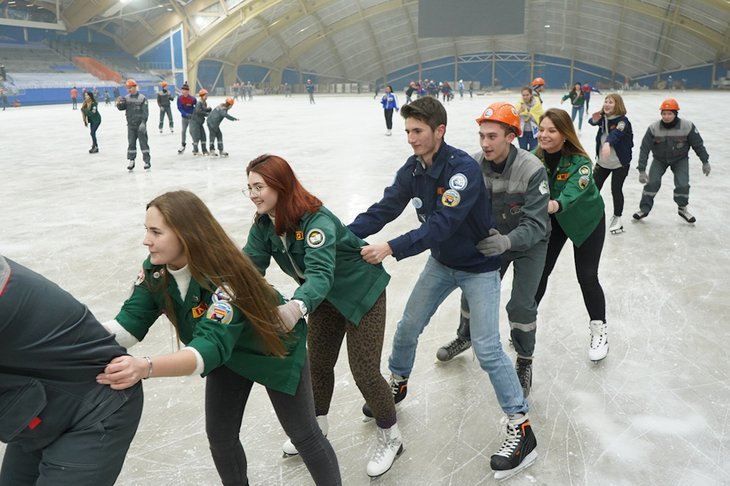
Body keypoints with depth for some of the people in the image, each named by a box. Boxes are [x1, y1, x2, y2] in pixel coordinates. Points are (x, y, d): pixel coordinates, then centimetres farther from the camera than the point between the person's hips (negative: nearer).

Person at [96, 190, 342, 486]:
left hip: (274, 348, -6)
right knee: (219, 436, 10)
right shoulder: (155, 270, -20)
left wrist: (145, 368, -67)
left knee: (303, 433, 6)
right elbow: (129, 324, -21)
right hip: (229, 352, 6)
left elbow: (212, 346, -51)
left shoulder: (224, 277, -41)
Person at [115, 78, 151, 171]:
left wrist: (143, 122, -19)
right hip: (131, 125, 4)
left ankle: (147, 161, 4)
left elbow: (145, 111, -11)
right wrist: (119, 103, -15)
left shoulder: (142, 98, -7)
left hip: (140, 124, -4)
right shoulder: (126, 98, 7)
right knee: (131, 143, 6)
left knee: (143, 143, -1)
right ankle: (131, 161, 12)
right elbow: (121, 108, 7)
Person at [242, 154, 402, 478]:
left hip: (362, 293, -7)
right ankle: (315, 427, 40)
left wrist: (298, 305, -67)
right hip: (326, 297, 7)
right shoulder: (264, 225, -12)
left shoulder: (316, 220, -35)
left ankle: (390, 437, 21)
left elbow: (321, 273, -48)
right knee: (317, 364, 15)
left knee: (364, 372, -3)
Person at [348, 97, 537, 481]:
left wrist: (392, 249, -42)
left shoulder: (463, 168, -29)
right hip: (441, 263, 7)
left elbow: (442, 225, -36)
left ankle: (521, 429, 4)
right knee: (408, 327, 13)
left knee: (487, 348, -9)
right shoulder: (412, 169, -7)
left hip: (478, 267, -6)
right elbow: (384, 209, -11)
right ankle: (397, 384, 39)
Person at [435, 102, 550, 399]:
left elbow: (536, 225, -35)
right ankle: (465, 337, 41)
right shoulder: (475, 165, -20)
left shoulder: (532, 169, -32)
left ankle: (524, 361, 16)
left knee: (521, 305, -10)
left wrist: (506, 241, -53)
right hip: (493, 238, 4)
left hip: (530, 242, -4)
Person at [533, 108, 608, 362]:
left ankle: (599, 329, 19)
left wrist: (554, 205, -66)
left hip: (587, 220, -4)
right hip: (553, 219, 4)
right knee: (539, 270, 5)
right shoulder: (536, 157, -17)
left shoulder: (580, 162, -30)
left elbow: (572, 193, -45)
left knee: (587, 276, -3)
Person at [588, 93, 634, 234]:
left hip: (620, 163, -5)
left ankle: (617, 219, 23)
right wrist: (594, 120, -21)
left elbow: (616, 133, -37)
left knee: (616, 190, 3)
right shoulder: (603, 117, -3)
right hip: (602, 161, 5)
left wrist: (607, 143, -60)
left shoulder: (622, 121, -20)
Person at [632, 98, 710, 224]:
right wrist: (642, 170, -28)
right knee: (652, 182, -12)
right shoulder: (653, 128, -26)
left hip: (680, 159, 0)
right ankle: (644, 209, 5)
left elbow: (698, 144, -10)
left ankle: (682, 209, 15)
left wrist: (705, 162, -3)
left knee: (682, 184, -11)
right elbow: (644, 149, -24)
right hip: (659, 159, 0)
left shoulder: (687, 126, -24)